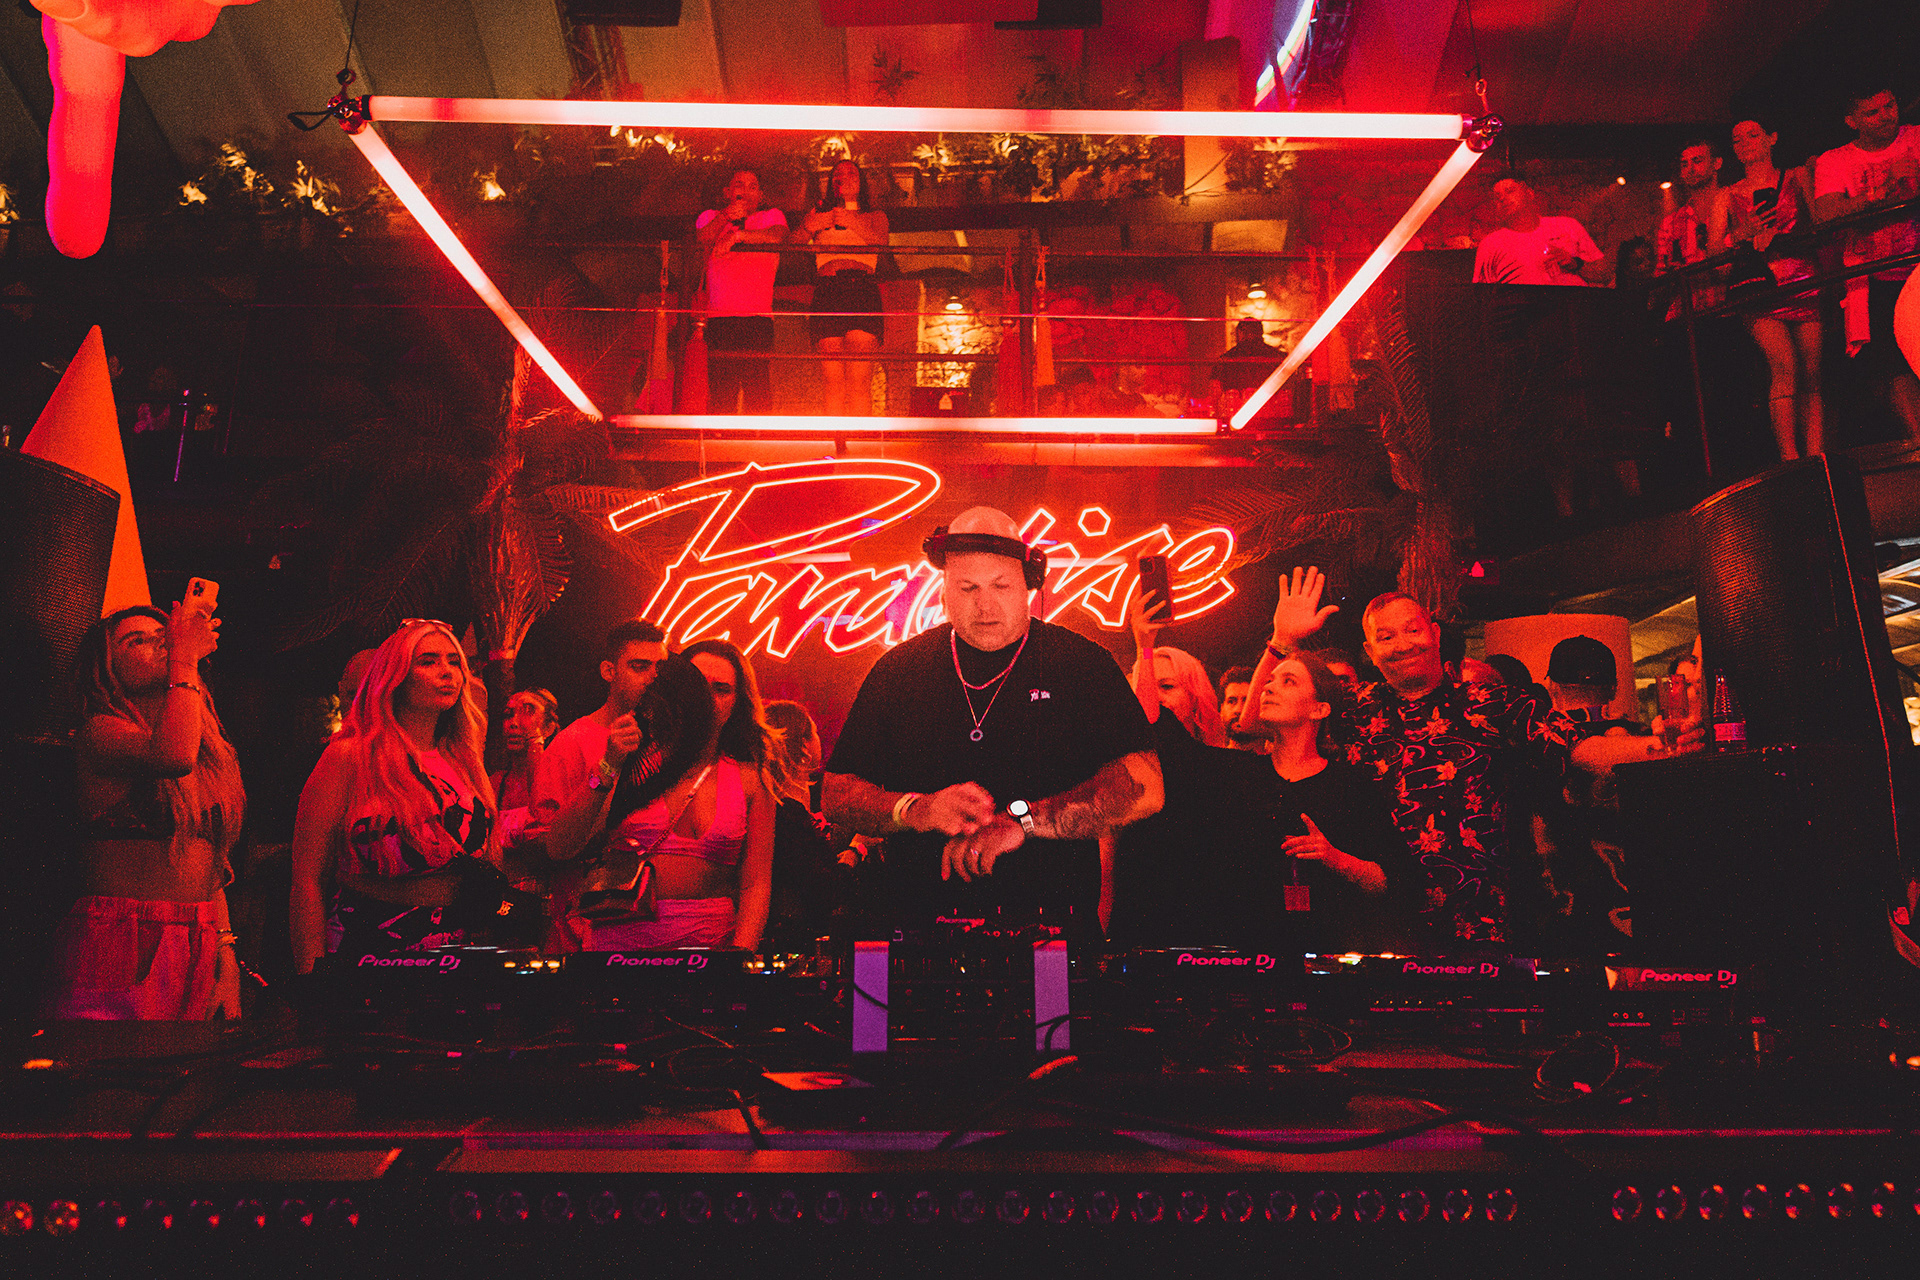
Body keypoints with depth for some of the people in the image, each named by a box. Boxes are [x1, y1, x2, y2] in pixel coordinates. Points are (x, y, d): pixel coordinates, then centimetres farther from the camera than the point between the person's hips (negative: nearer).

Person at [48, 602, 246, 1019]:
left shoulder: (211, 748, 16)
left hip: (199, 947, 6)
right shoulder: (99, 731, -4)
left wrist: (225, 947, 10)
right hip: (120, 946, -6)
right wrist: (185, 659, -16)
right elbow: (173, 756, -28)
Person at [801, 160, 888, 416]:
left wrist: (853, 222, -14)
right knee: (833, 382, -11)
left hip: (862, 291, -1)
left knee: (859, 381, -17)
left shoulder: (874, 216, 26)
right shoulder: (818, 215, 30)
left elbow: (881, 241, 3)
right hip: (827, 293, 1)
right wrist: (808, 227, -6)